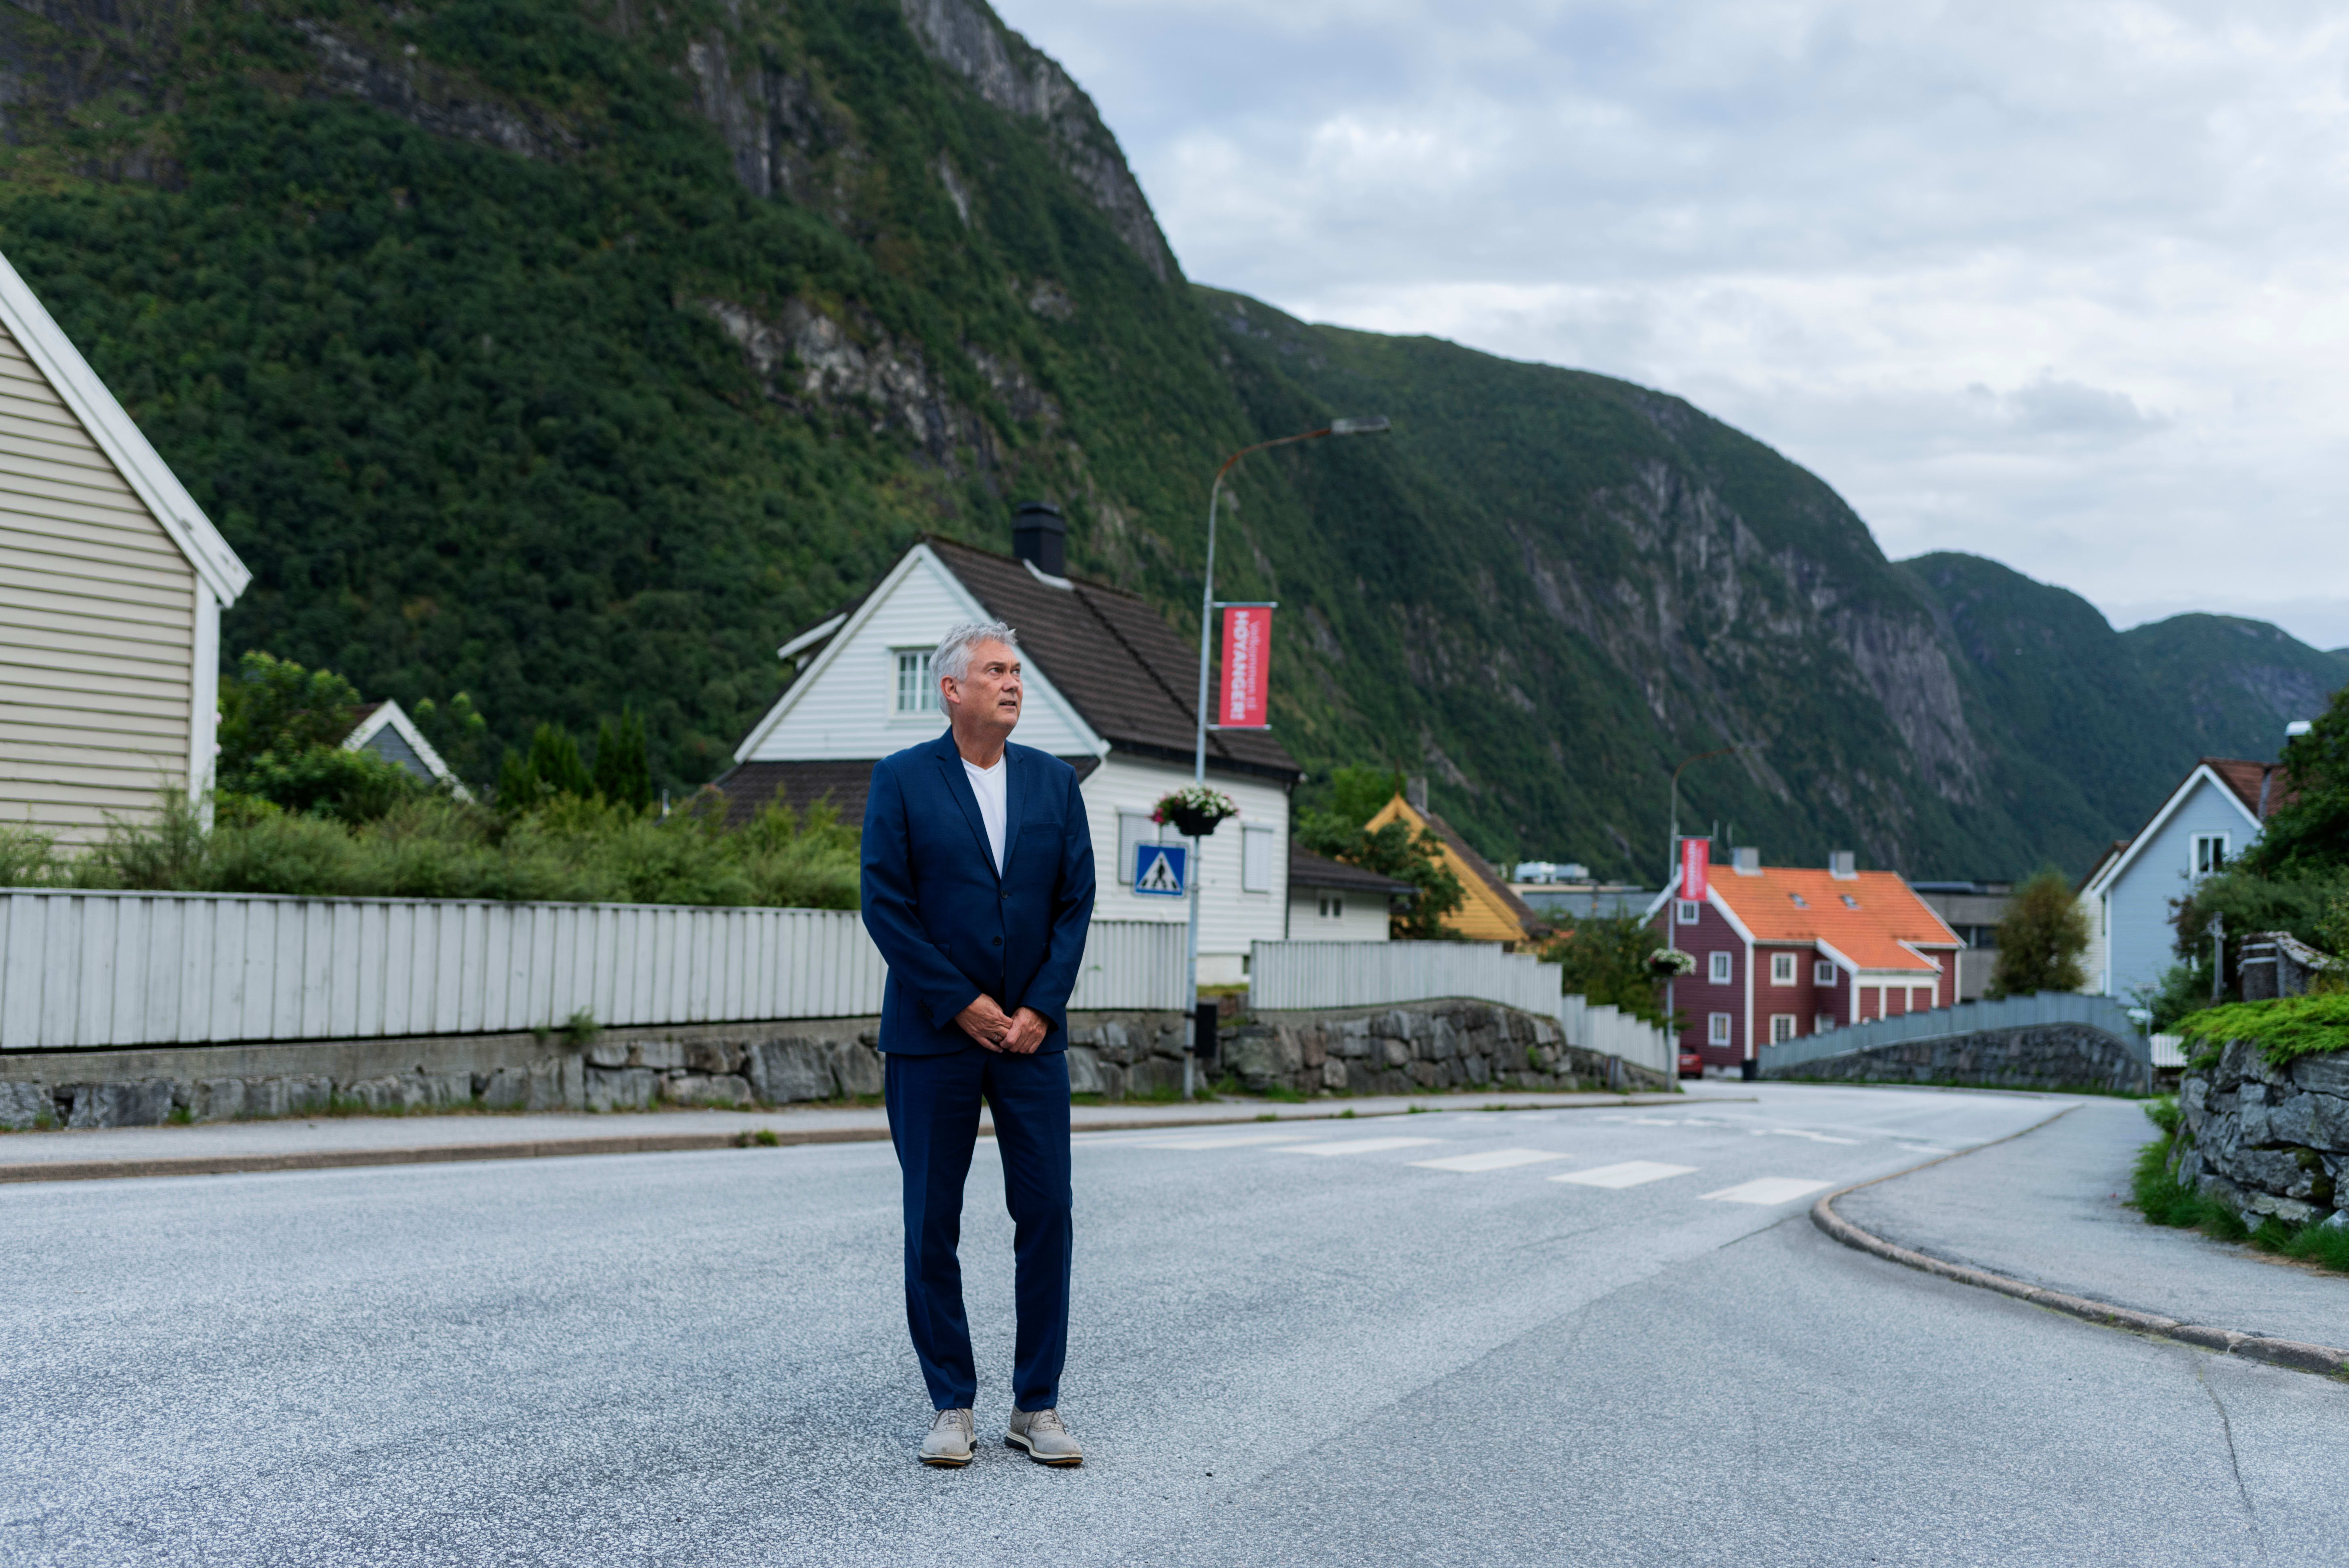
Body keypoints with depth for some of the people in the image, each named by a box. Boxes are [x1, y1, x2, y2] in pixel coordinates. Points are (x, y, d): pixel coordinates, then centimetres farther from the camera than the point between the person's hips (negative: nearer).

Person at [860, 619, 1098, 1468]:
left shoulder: (1054, 781, 8)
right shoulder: (902, 780, -2)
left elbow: (1075, 903, 5)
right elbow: (886, 905, -7)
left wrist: (1040, 1010, -6)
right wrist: (965, 1005, -10)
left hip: (1032, 1035, 3)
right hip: (933, 1035, -2)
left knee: (1046, 1217, 0)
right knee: (932, 1226, 2)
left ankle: (1037, 1406, 10)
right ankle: (952, 1406, 13)